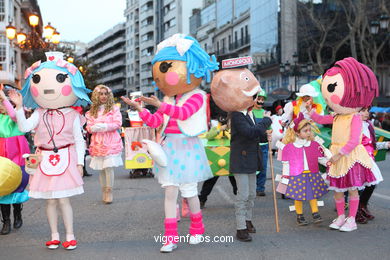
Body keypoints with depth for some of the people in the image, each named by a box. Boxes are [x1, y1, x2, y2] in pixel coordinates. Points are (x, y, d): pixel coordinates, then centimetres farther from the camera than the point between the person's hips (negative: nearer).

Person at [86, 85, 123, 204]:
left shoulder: (114, 109, 4)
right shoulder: (91, 112, 13)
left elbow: (118, 124, -5)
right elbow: (89, 128, 8)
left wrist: (104, 126, -13)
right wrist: (96, 128, -14)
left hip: (111, 142, -3)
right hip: (97, 143, 3)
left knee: (109, 167, -12)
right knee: (101, 169, 5)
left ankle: (109, 192, -3)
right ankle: (104, 192, 15)